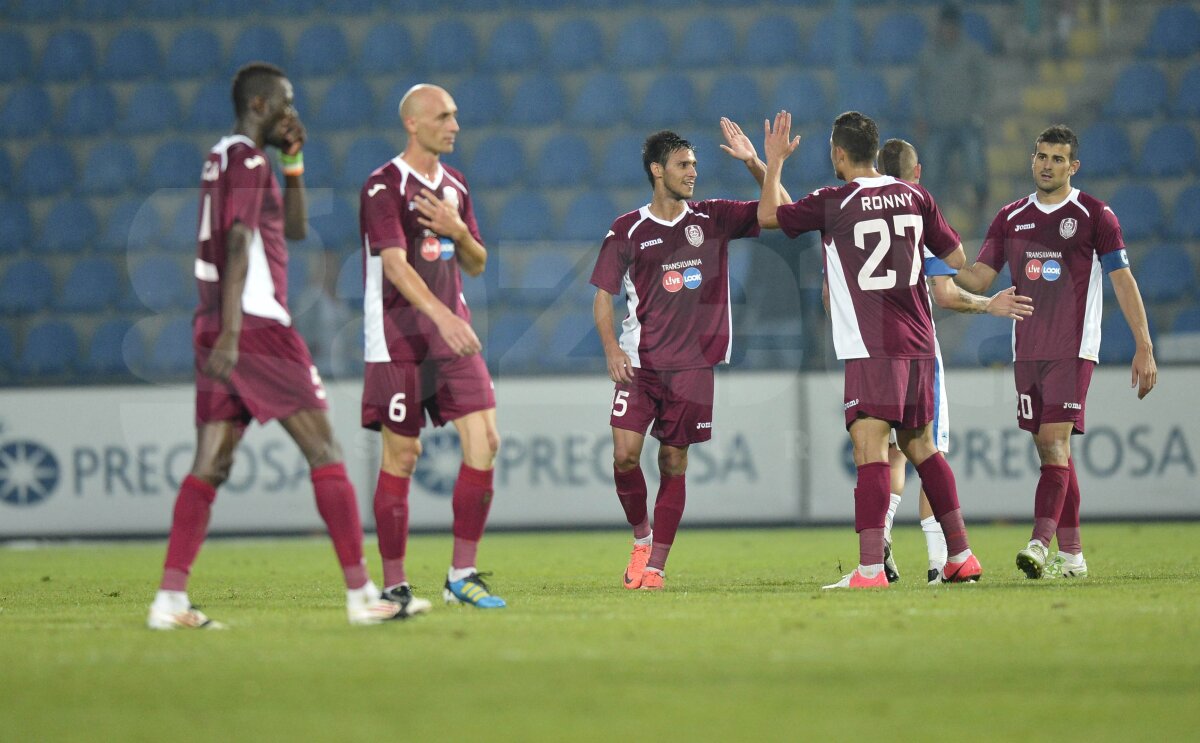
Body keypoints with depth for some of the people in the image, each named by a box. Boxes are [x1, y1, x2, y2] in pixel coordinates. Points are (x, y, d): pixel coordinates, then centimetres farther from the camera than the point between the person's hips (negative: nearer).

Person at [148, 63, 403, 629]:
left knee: (210, 465, 3)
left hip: (215, 328, 9)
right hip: (257, 325, -9)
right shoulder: (248, 161, -8)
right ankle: (360, 593, -5)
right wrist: (231, 332, -26)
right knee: (325, 453, -4)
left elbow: (294, 229, 29)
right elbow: (238, 246, -19)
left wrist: (293, 162, 18)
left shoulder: (221, 158, 21)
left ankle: (170, 599, -6)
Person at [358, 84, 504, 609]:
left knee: (484, 442, -5)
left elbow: (477, 265, 18)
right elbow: (395, 265, -23)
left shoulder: (453, 185, 13)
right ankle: (394, 586, 6)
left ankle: (462, 576, 3)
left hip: (453, 338, 6)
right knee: (401, 457, -3)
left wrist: (459, 231, -5)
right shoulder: (384, 187, -10)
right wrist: (443, 316, -36)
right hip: (399, 342, -6)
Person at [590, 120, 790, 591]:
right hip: (640, 362, -1)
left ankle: (655, 566, 7)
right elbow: (604, 295, 5)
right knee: (625, 455, -13)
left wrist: (753, 163, -7)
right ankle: (642, 537, 13)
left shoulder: (712, 219, 7)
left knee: (674, 464, 1)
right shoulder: (627, 230, 2)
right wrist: (611, 349, -10)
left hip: (693, 365, 1)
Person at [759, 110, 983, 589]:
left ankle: (870, 568, -24)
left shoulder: (834, 203, -7)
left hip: (871, 350, -6)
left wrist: (774, 161, 18)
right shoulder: (914, 197, 8)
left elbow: (768, 215, 6)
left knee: (869, 446, -13)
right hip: (918, 343, 6)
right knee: (919, 444, 18)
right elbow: (957, 258, 17)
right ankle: (961, 555, 20)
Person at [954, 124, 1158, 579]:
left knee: (1055, 442, -16)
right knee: (1050, 450, 6)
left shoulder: (1095, 215, -1)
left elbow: (1123, 281, -2)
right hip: (1027, 350, 5)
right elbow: (978, 278, 11)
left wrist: (1144, 348, -7)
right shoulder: (1011, 218, 11)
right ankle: (1071, 554, 10)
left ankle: (1040, 543, -26)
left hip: (1072, 349, -5)